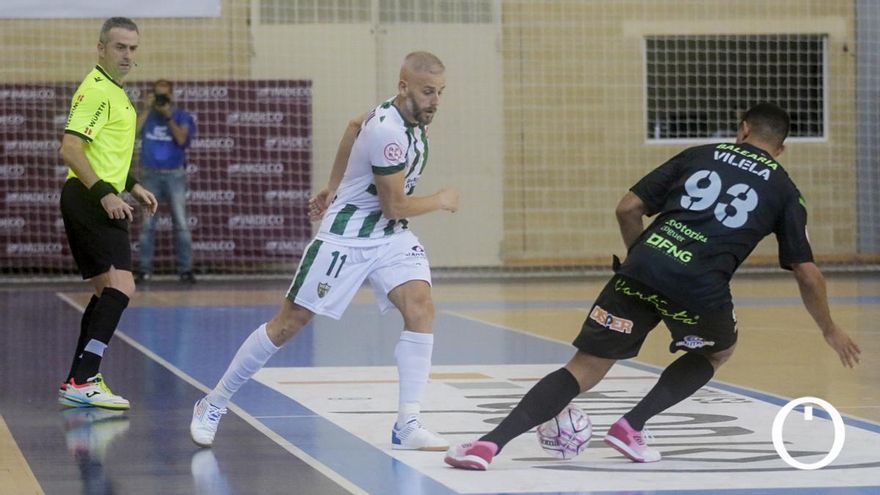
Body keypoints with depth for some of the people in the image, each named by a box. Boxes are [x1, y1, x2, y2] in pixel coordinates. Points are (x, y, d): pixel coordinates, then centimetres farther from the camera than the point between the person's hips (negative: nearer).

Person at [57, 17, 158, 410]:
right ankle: (82, 382, -24)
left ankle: (80, 378, 18)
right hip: (90, 200, -11)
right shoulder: (96, 90, -14)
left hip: (96, 201, 11)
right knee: (120, 288, -19)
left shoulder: (114, 91, 19)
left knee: (107, 290, 14)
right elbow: (70, 149, -23)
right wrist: (105, 193, -27)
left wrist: (132, 186, 24)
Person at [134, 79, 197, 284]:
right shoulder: (147, 115, 6)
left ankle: (185, 269, -3)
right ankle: (145, 269, 5)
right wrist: (146, 109, -12)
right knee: (147, 224, 2)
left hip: (174, 175, -1)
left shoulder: (182, 116, 2)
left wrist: (168, 116, -15)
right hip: (150, 175, 2)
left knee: (181, 223, -5)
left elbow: (181, 139, -14)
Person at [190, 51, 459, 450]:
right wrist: (441, 201, -3)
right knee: (288, 323, -1)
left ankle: (407, 425, -16)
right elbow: (394, 206, -20)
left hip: (391, 237, 8)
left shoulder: (408, 113, 0)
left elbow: (354, 126, 21)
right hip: (347, 235, -8)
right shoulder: (389, 131, -27)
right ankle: (214, 404, 14)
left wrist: (334, 186, 27)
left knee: (420, 308, -15)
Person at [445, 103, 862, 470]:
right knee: (717, 352, 31)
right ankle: (631, 427, 16)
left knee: (585, 368, 6)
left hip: (641, 270, 2)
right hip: (701, 287, -2)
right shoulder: (783, 190, 18)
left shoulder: (699, 155, 22)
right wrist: (830, 330, 30)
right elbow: (807, 273, 16)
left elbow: (628, 208, 16)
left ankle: (490, 443, -11)